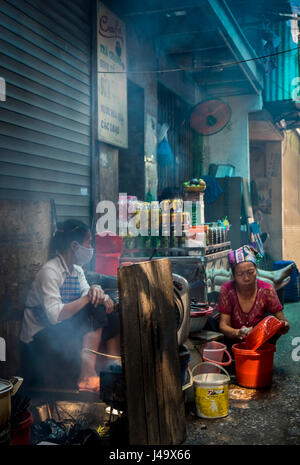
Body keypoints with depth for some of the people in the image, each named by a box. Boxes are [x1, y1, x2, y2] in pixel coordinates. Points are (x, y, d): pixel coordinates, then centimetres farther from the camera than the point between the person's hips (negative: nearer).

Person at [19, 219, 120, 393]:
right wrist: (88, 297, -26)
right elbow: (55, 315, -31)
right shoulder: (50, 271, -20)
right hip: (40, 338, -9)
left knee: (113, 317, -3)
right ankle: (87, 375, -26)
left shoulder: (77, 270, 9)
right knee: (96, 309, -25)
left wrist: (97, 293, -21)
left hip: (66, 330, 9)